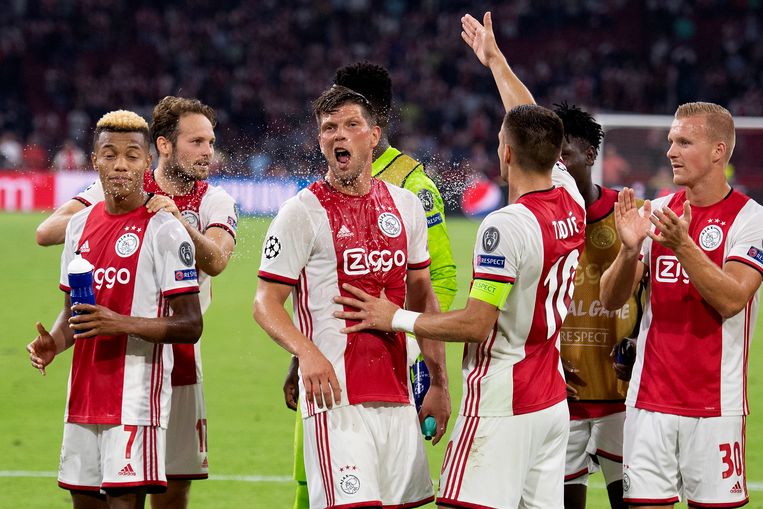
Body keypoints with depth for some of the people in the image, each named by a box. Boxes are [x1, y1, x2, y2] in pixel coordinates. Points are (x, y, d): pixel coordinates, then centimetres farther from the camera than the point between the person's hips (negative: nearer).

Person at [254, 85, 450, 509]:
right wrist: (306, 351, -24)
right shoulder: (303, 212, -4)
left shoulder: (405, 206, 12)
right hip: (336, 394, -6)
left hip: (397, 395, 6)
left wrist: (439, 384, 16)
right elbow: (266, 303, -5)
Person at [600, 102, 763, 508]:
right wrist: (629, 249, -13)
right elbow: (611, 299, 5)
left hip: (715, 405, -3)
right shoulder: (655, 213, 9)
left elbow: (730, 300, -15)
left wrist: (682, 246, -25)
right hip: (650, 398, 3)